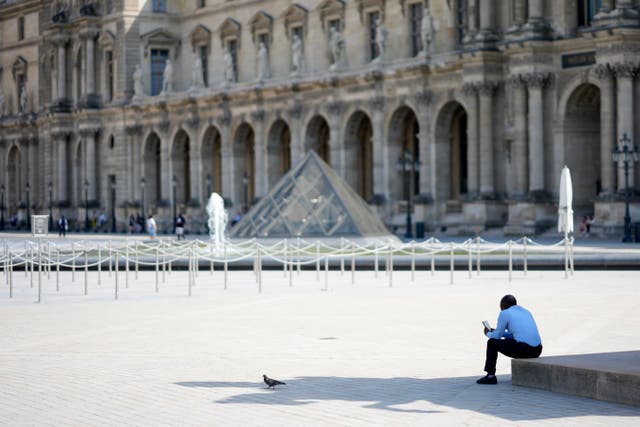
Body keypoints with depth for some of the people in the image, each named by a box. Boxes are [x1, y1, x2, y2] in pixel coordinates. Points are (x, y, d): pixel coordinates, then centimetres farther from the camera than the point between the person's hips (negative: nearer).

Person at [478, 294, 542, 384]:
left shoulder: (504, 313, 4)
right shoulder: (526, 311, 24)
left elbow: (497, 336, 9)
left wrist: (488, 334, 32)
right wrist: (496, 332, 42)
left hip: (523, 349, -7)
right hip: (537, 351, 7)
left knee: (492, 343, 12)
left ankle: (490, 376, 11)